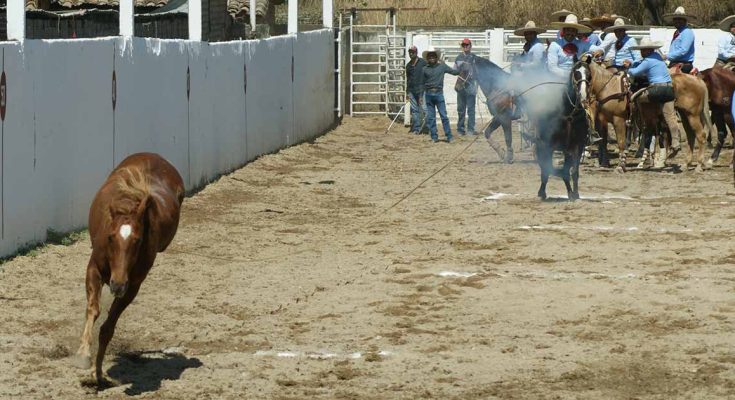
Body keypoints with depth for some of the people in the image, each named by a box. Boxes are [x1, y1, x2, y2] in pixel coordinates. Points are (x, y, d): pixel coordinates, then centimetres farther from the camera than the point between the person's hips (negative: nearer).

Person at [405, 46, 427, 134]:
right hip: (412, 90, 5)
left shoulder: (423, 62, -1)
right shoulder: (408, 65, 16)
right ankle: (416, 129, 7)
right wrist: (407, 92, 20)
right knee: (414, 110, 4)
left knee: (424, 109, -10)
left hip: (421, 89, -5)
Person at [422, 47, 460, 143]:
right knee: (430, 117, 3)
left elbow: (454, 71, 8)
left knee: (444, 116, -5)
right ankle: (434, 137, 9)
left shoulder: (442, 66, 5)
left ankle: (449, 136, 0)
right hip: (428, 94, 2)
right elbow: (423, 83, 12)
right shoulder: (425, 69, 8)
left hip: (439, 93, -2)